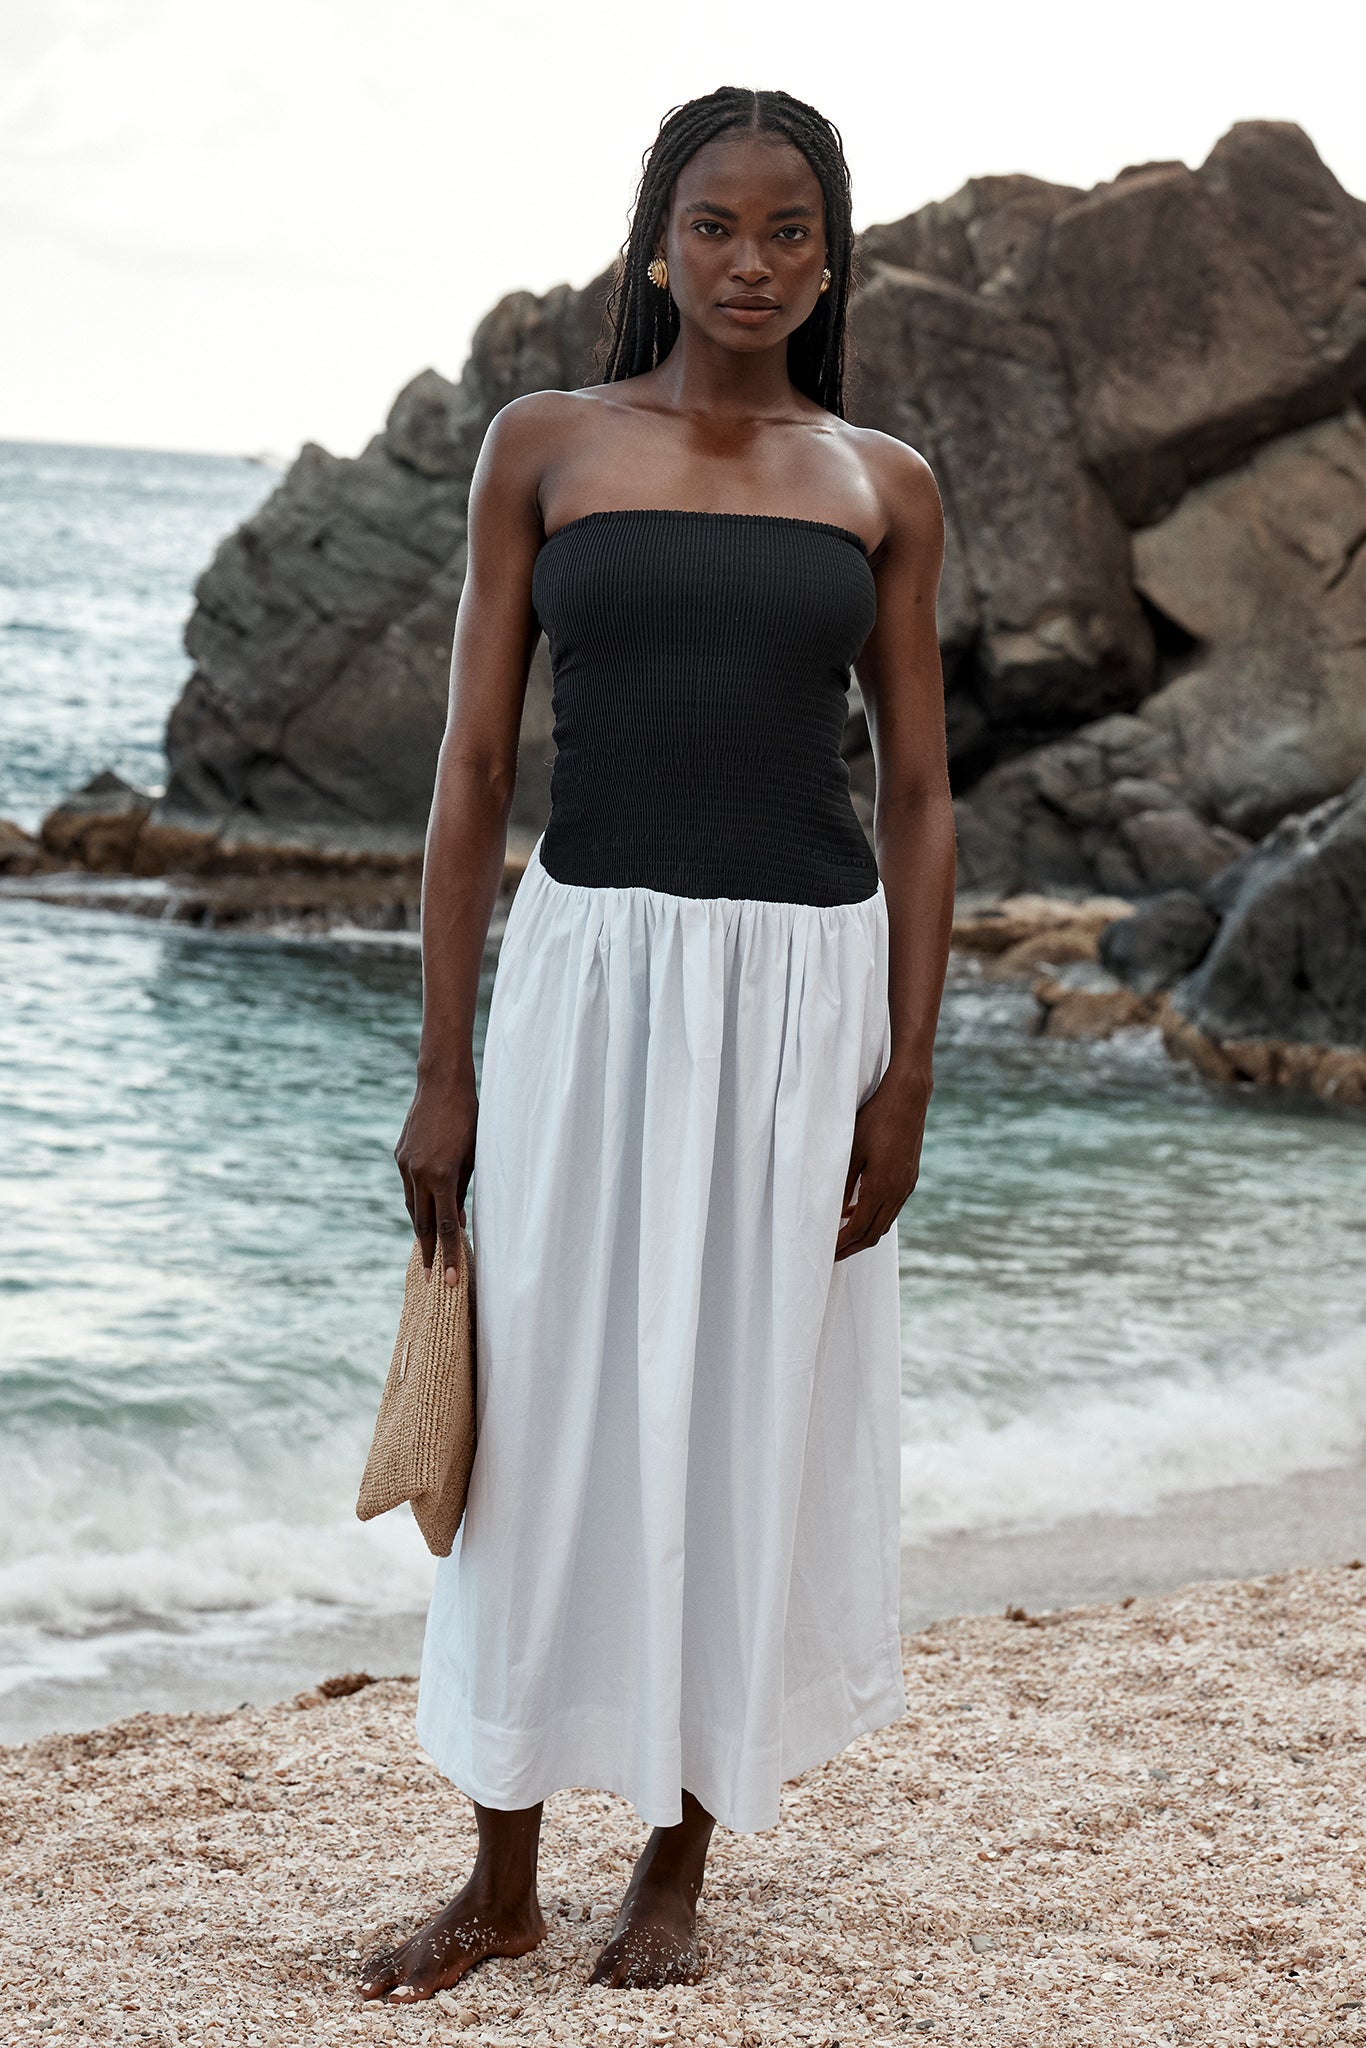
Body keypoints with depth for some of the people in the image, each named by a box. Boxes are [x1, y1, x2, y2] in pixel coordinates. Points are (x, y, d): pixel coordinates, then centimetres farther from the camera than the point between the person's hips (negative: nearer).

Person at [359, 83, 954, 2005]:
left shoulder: (884, 487, 6)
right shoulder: (544, 450, 3)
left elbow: (918, 794, 6)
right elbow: (473, 768, 2)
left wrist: (907, 1075, -2)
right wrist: (444, 1069, -2)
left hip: (806, 981, 1)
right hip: (589, 968, 0)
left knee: (753, 1419, 7)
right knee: (544, 1414, 4)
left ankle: (680, 1864, 22)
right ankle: (505, 1877, 18)